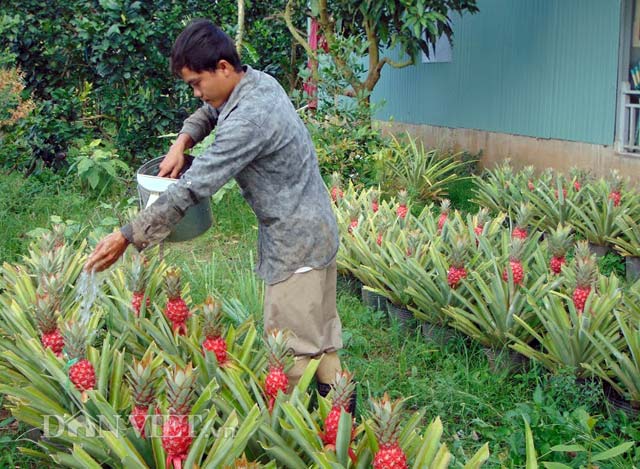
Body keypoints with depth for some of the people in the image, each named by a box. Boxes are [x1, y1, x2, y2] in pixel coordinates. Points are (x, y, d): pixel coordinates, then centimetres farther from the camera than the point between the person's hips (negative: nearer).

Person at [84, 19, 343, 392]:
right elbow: (210, 112, 23)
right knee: (319, 328, 18)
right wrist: (182, 142, 2)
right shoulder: (259, 81, 3)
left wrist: (128, 237, -22)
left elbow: (192, 188, -27)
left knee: (290, 344, -4)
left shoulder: (248, 120, -27)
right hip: (316, 231, 10)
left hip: (296, 242, -10)